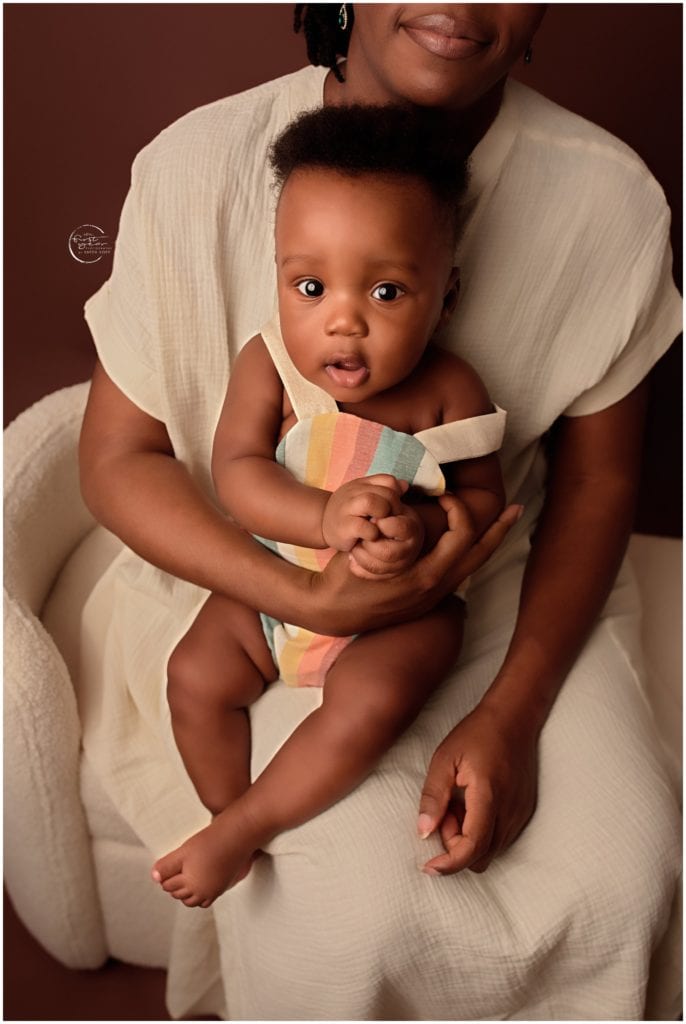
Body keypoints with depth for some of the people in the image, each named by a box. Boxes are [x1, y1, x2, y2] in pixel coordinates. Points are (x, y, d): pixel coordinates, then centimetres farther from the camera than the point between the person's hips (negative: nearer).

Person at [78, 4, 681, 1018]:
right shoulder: (196, 167, -17)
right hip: (267, 585, -1)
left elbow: (596, 478, -3)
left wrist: (514, 711, -14)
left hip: (503, 583, 2)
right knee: (363, 894, -21)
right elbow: (117, 459, -9)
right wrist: (305, 596, -24)